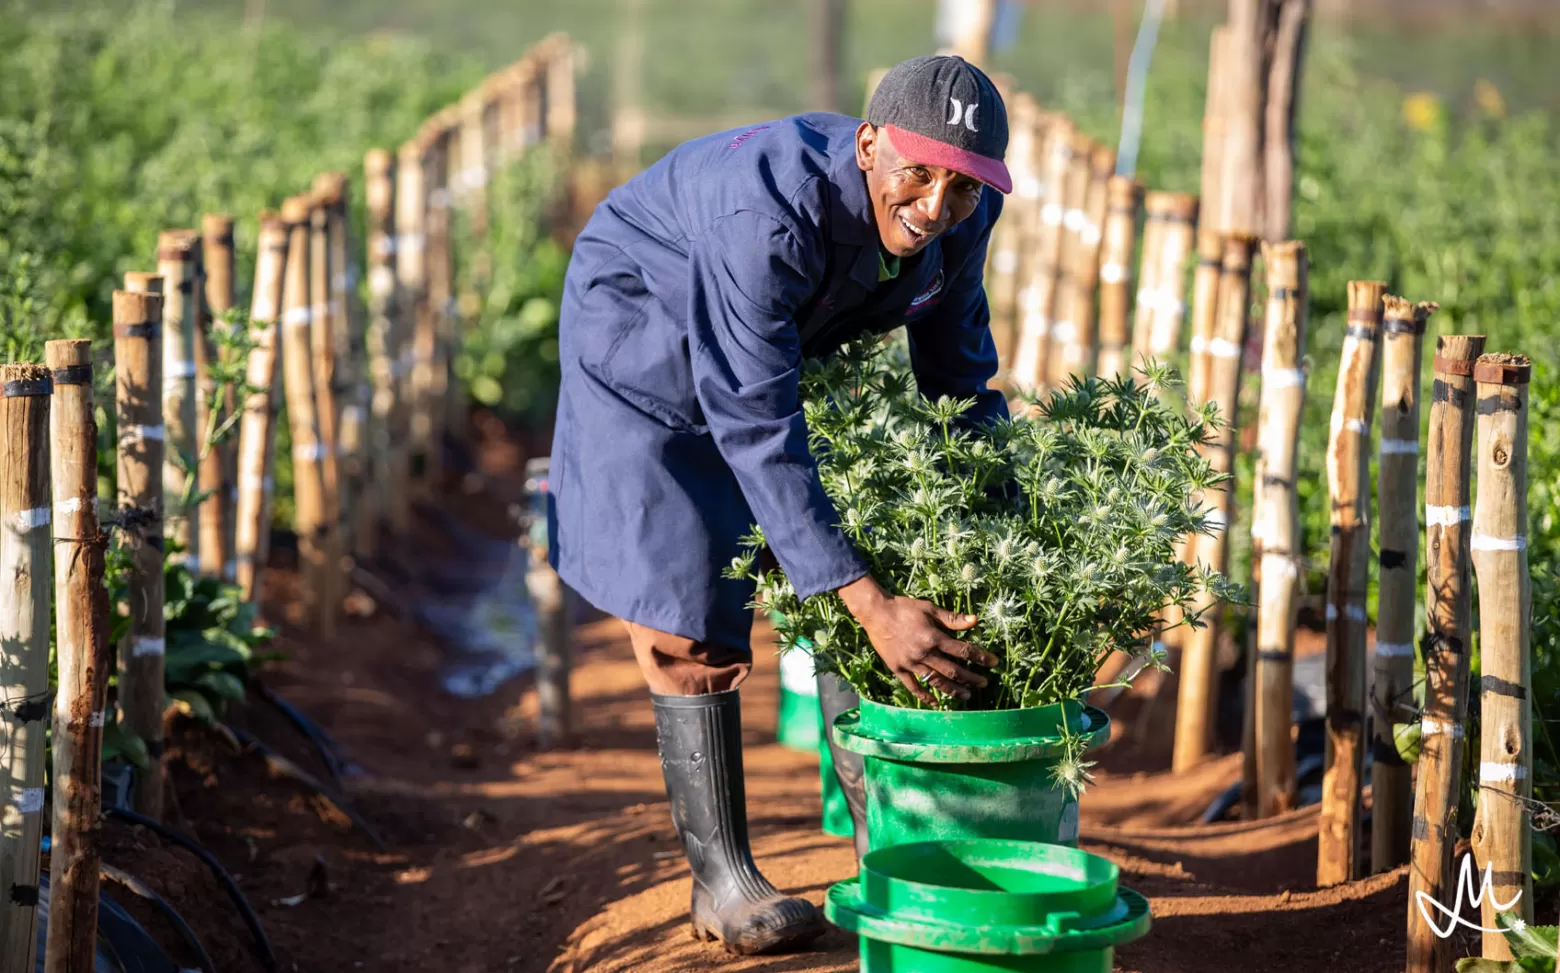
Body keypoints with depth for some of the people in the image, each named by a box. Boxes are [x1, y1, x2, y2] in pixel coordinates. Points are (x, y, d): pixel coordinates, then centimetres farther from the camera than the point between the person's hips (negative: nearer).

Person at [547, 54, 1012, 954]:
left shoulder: (962, 211, -23)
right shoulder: (768, 214, -44)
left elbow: (961, 379, -7)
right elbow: (756, 428, -44)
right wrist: (871, 607, -48)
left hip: (796, 344, 6)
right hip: (648, 338, -6)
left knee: (866, 563, 5)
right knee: (691, 607, -7)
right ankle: (723, 878, 4)